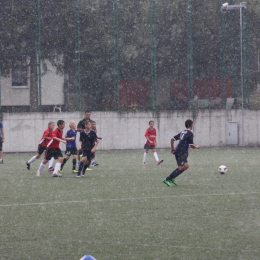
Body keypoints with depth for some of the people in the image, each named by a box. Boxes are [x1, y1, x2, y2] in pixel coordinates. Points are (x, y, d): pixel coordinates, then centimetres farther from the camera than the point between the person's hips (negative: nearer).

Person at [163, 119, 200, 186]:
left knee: (186, 166, 13)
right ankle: (167, 179, -7)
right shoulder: (190, 133, -10)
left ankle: (172, 178, 12)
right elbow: (191, 145, -11)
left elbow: (172, 139, 15)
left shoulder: (183, 132, 15)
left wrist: (172, 148, 23)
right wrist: (196, 147, 8)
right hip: (181, 153, -9)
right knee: (180, 168, -6)